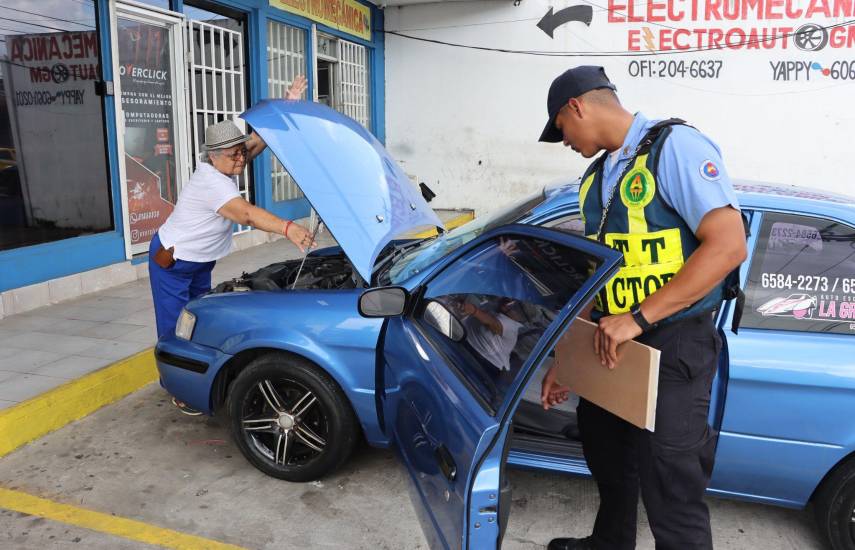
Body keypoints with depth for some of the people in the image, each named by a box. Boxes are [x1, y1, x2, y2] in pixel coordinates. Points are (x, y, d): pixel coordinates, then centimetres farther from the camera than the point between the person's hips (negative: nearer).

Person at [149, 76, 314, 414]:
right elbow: (247, 214, -46)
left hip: (200, 261, 9)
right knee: (177, 325, -2)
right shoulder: (210, 182, -32)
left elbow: (260, 139, -7)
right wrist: (288, 228, -59)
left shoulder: (225, 167, -5)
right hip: (172, 261, -9)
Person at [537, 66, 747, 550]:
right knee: (607, 456, 25)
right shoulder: (596, 177, 11)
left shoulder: (674, 146, -13)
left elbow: (728, 246, -23)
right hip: (613, 347, 8)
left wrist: (637, 318, -25)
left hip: (673, 349, -8)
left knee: (671, 496, 1)